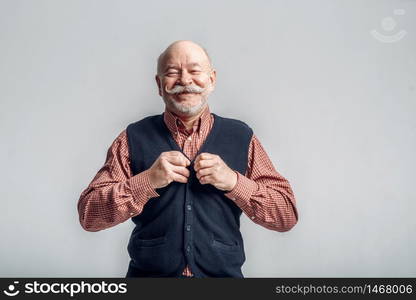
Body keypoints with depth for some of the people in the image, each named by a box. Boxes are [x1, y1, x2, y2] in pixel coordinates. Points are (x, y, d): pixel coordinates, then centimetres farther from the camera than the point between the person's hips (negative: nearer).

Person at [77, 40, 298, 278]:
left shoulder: (241, 136, -2)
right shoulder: (133, 138, -3)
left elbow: (287, 216, -4)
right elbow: (89, 215, -7)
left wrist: (234, 181, -18)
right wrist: (148, 180, -20)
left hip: (224, 274, 1)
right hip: (147, 274, 0)